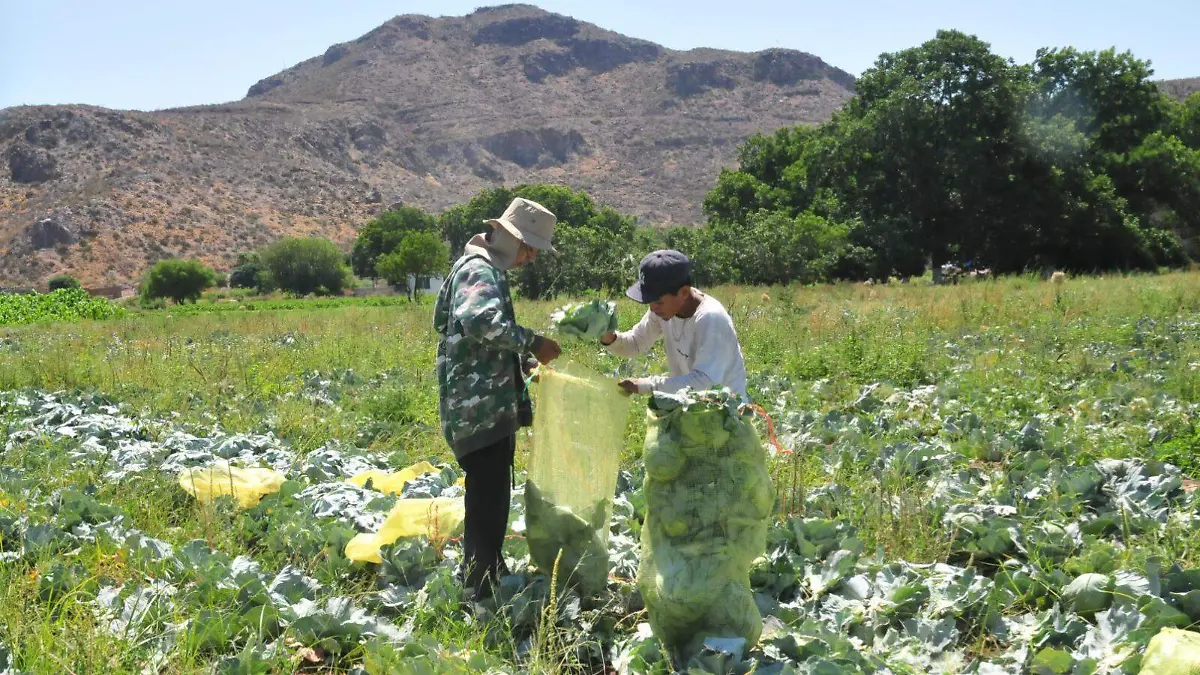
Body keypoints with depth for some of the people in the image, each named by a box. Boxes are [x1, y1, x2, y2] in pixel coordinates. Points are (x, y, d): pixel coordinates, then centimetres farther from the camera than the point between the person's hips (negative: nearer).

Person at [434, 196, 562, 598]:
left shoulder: (488, 270, 21)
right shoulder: (480, 271, -14)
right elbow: (481, 321, -32)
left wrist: (524, 360, 19)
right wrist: (532, 342, -24)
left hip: (492, 404, 11)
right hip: (480, 407, -11)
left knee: (492, 493, 19)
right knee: (488, 495, -10)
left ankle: (492, 571, 32)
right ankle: (479, 585, -6)